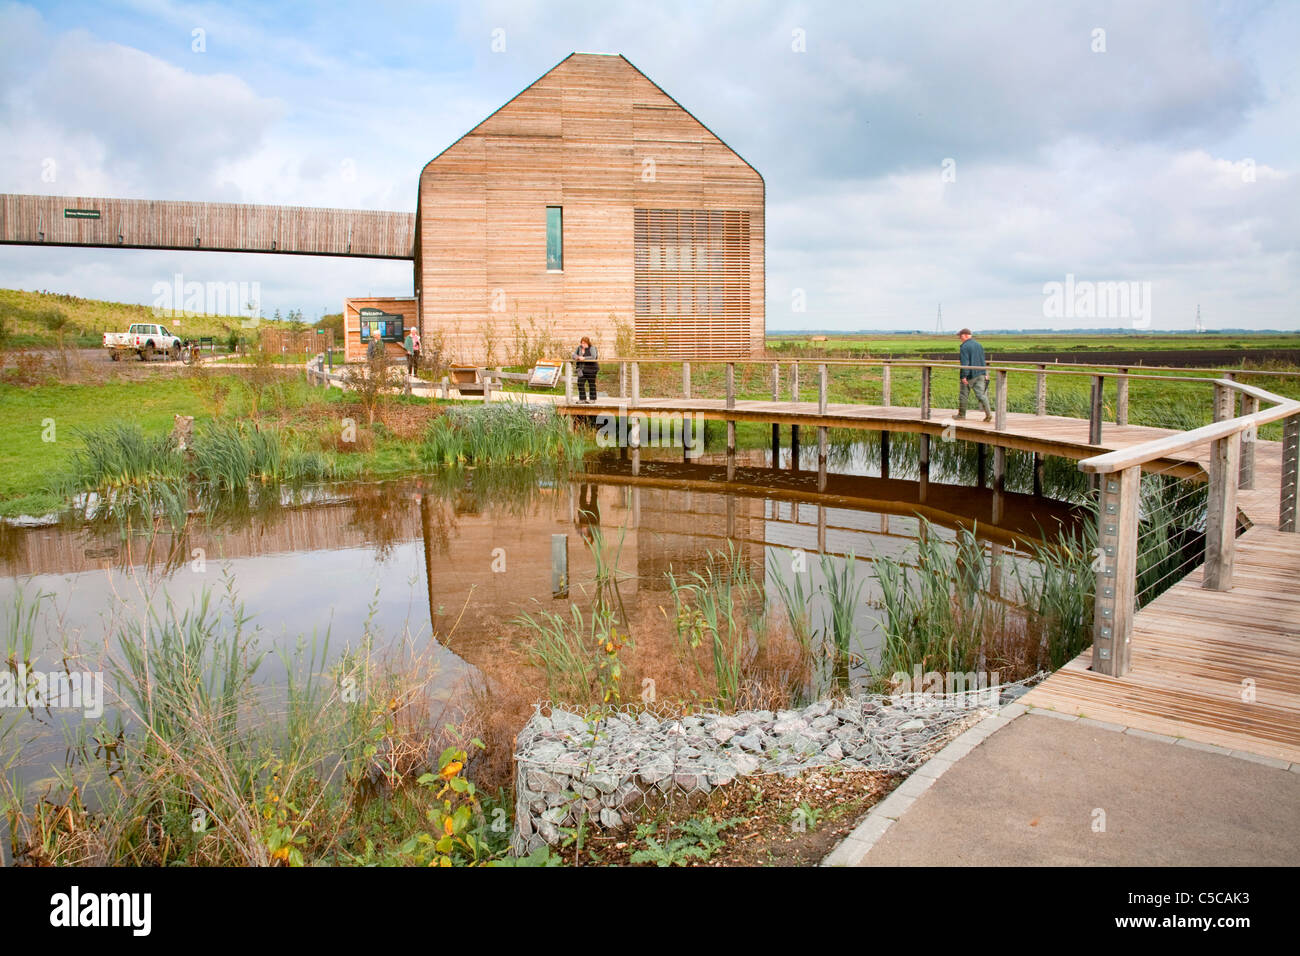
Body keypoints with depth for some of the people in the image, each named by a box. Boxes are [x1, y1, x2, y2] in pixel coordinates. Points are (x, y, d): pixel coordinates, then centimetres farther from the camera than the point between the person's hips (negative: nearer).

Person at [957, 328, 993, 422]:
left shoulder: (965, 346, -10)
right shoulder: (979, 345, 14)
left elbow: (965, 362, -17)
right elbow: (983, 360, 19)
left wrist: (964, 376, -19)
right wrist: (985, 373, 23)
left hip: (970, 375, -6)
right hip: (980, 373, 6)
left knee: (963, 394, 8)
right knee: (981, 394, 1)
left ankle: (961, 414, 17)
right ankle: (988, 414, -11)